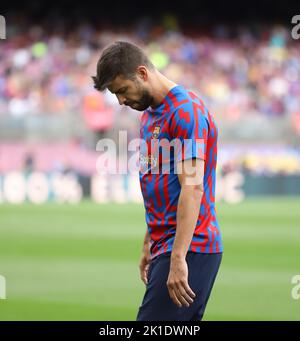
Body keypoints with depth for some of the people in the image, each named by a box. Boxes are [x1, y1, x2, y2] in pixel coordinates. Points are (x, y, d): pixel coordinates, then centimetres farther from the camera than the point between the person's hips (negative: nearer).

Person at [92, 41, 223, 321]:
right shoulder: (150, 115, 17)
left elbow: (193, 187, -22)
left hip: (189, 249, -10)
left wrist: (178, 258, -27)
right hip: (165, 247, 10)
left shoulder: (186, 111, -14)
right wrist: (148, 245, 24)